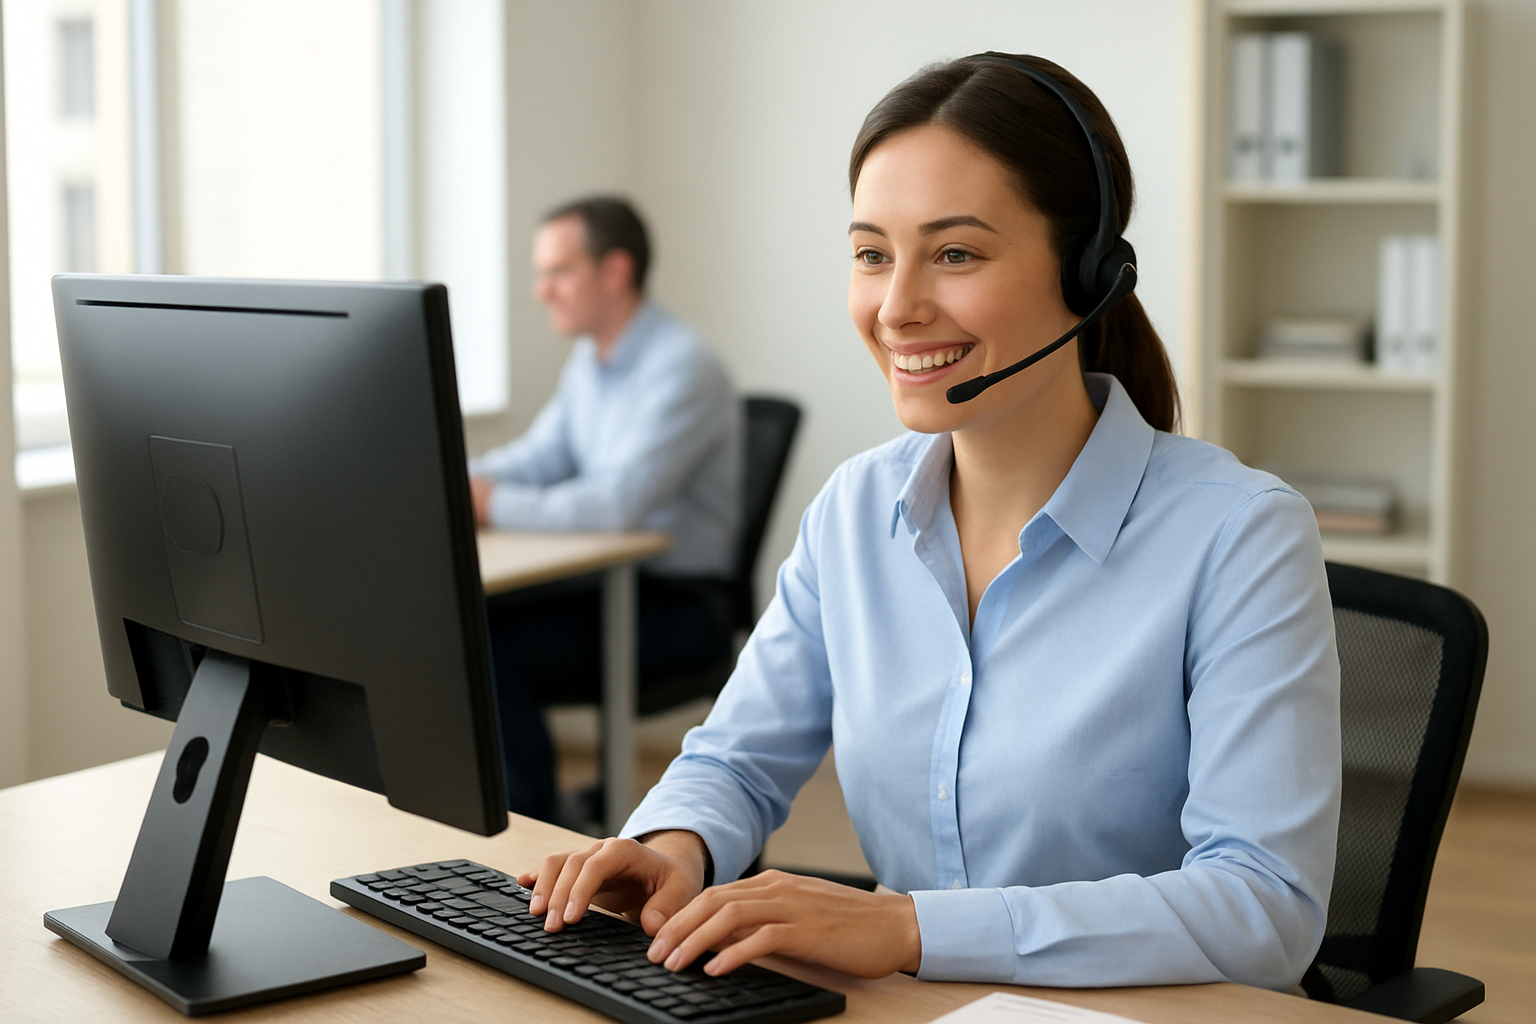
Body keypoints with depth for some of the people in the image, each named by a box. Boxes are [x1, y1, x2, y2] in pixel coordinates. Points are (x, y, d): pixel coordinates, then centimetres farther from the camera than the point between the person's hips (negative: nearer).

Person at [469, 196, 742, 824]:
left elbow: (620, 502, -29)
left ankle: (538, 835, -7)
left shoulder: (681, 368, -19)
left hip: (678, 603, -8)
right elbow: (540, 456, 15)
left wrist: (492, 506, -26)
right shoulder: (590, 359, 12)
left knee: (489, 648, -23)